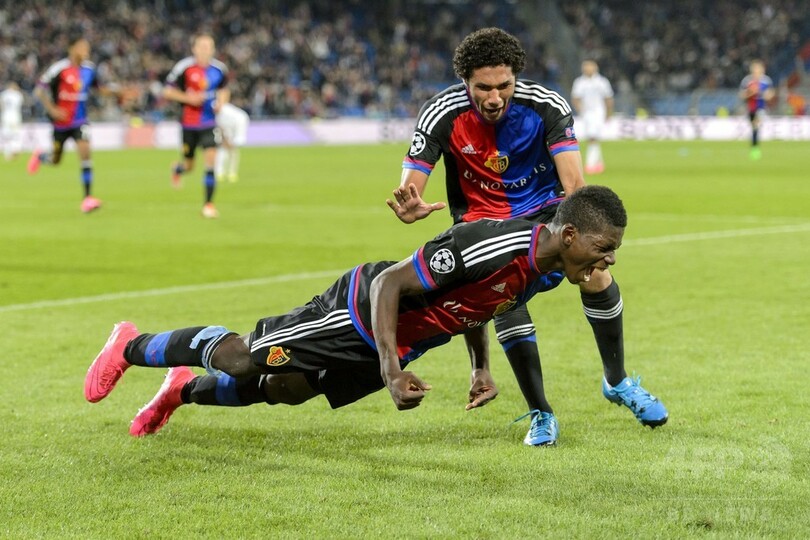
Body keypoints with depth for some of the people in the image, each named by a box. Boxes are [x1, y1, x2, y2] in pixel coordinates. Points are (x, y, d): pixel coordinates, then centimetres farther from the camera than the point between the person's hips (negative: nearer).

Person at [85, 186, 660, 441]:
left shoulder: (550, 268, -8)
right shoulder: (492, 247, -37)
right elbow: (390, 283, -32)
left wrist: (481, 367, 7)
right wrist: (391, 370, -40)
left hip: (396, 341, 8)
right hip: (360, 312, -8)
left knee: (283, 390, 20)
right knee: (241, 357, 7)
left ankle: (185, 391, 45)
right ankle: (132, 347, 30)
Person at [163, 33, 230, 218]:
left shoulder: (219, 69, -1)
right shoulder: (184, 68, -11)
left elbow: (224, 90, 17)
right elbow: (167, 91, -6)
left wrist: (221, 102, -5)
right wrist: (187, 98, -20)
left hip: (210, 123, 2)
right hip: (189, 124, -2)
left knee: (211, 160, -13)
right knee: (189, 165, 9)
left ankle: (208, 203, -5)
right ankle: (178, 169, 49)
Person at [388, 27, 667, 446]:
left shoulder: (546, 106, -21)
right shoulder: (442, 116, -22)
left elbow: (574, 185, -28)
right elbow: (406, 195, -23)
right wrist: (410, 209, -49)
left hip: (546, 206, 1)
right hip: (482, 219, -1)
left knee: (595, 274, -21)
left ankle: (617, 381, 4)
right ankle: (540, 413, -9)